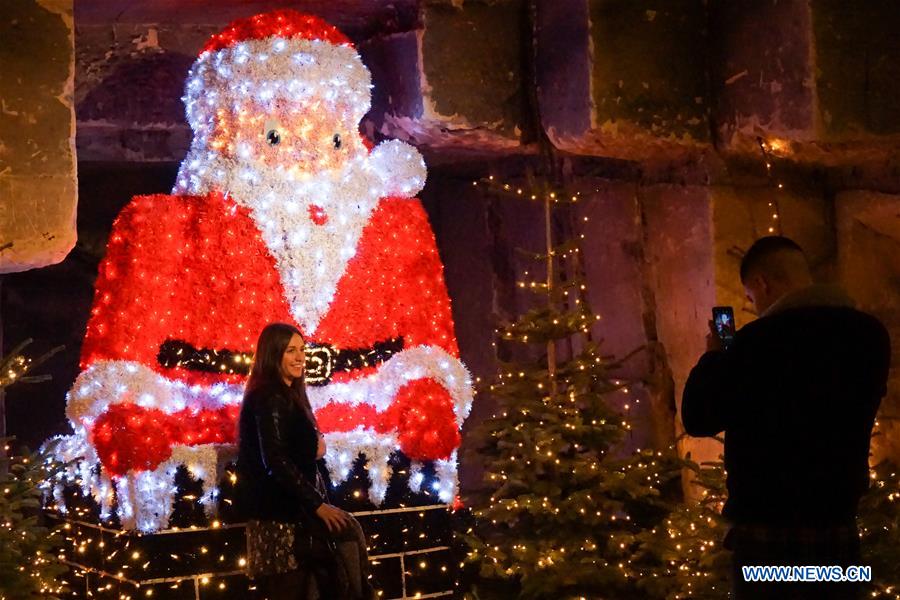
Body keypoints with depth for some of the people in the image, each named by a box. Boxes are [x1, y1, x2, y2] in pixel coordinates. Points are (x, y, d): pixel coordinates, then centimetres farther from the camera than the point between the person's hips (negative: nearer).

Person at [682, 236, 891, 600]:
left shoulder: (759, 341, -16)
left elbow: (697, 419, -7)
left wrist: (714, 357, 9)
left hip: (769, 529, -5)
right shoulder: (870, 333, 1)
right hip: (839, 527, 5)